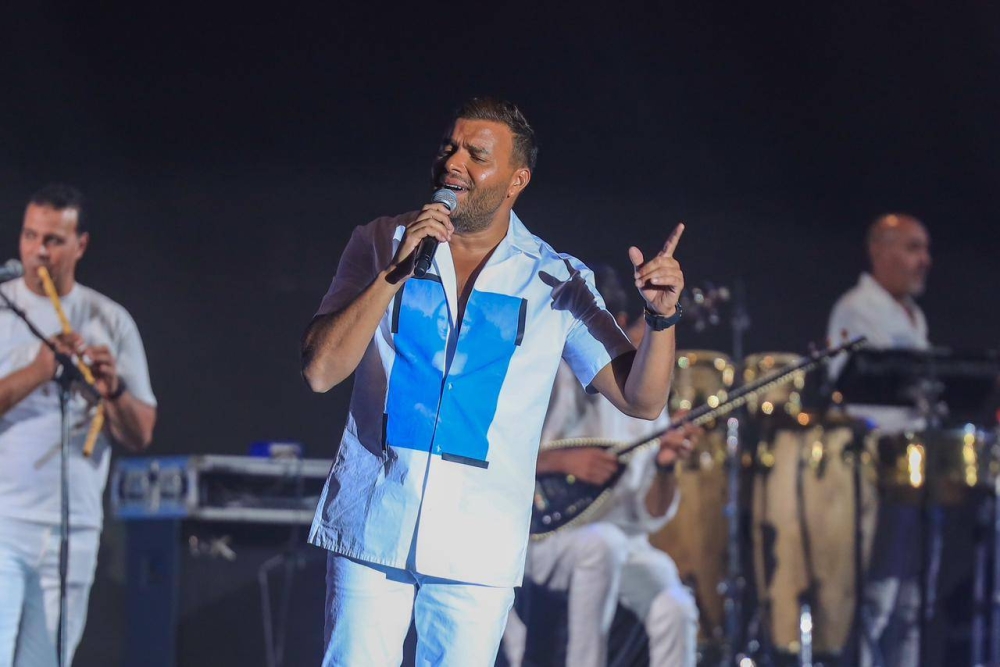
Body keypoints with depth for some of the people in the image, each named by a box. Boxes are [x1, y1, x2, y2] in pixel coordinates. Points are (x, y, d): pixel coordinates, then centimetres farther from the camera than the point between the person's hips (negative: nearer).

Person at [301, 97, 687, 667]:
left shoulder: (556, 282, 3)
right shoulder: (381, 246, 4)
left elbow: (641, 401, 0)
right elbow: (320, 371, -5)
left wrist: (662, 316, -18)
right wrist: (396, 274, -14)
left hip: (477, 549, 0)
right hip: (373, 528, 0)